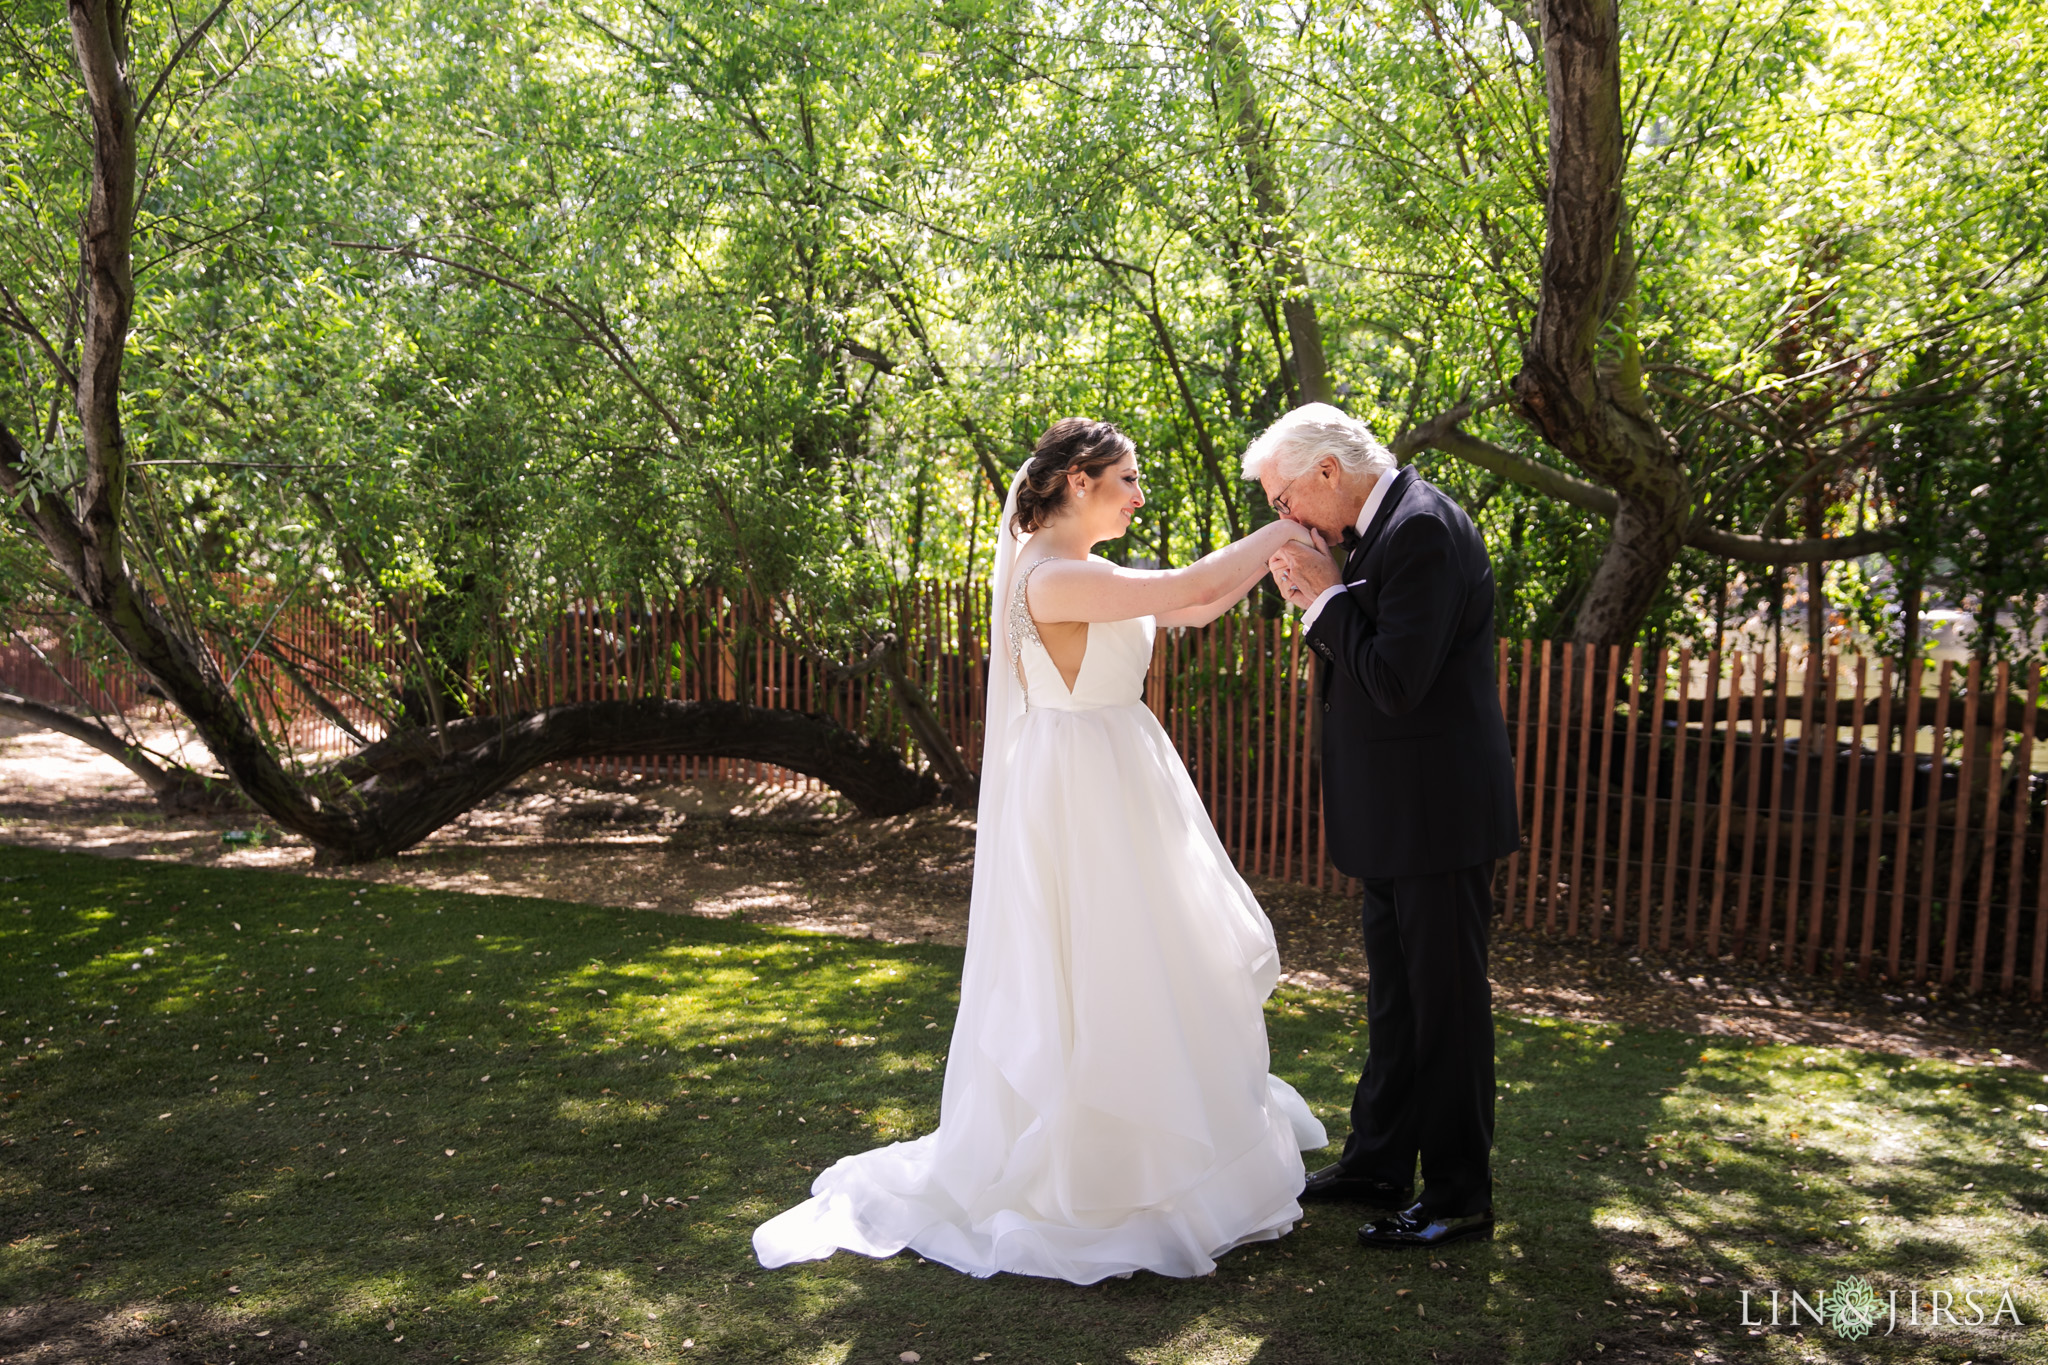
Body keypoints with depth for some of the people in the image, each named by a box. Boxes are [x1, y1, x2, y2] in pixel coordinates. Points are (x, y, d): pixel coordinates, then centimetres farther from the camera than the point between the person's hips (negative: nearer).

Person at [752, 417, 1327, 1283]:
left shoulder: (1092, 573, 10)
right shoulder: (1051, 577, -20)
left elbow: (1193, 610, 11)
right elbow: (1187, 588, -23)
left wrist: (1274, 555, 2)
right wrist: (1275, 533, -11)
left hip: (1123, 786, 10)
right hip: (1081, 795, -10)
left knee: (1143, 968, 18)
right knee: (1091, 976, 2)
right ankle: (1082, 1179, 19)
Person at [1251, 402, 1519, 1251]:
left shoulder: (1421, 529, -20)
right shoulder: (1385, 527, 11)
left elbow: (1395, 682, -27)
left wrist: (1326, 593, -17)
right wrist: (1317, 601, -1)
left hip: (1437, 813, -10)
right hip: (1395, 812, 10)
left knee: (1446, 1003, 3)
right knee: (1395, 996, 19)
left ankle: (1459, 1197, 17)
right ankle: (1378, 1164, 33)